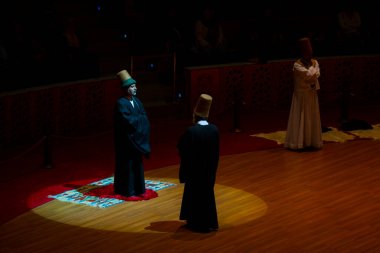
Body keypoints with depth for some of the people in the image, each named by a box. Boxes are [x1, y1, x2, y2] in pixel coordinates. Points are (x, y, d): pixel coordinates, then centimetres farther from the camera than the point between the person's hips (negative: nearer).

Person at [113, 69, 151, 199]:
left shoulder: (136, 100, 8)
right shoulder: (121, 103, -16)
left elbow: (144, 117, 5)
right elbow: (128, 120, -23)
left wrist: (136, 119, -14)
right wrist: (140, 118, -10)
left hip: (137, 137, 8)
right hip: (126, 139, -8)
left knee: (137, 163, 11)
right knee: (128, 164, -1)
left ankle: (138, 189, 20)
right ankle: (128, 191, 7)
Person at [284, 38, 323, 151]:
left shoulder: (315, 62, 0)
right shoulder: (297, 65, -10)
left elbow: (316, 74, -11)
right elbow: (308, 74, -18)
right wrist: (312, 66, -7)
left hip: (312, 94, 4)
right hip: (301, 94, -4)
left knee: (312, 117, 6)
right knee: (301, 118, -1)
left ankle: (311, 141, 11)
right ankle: (299, 142, 0)